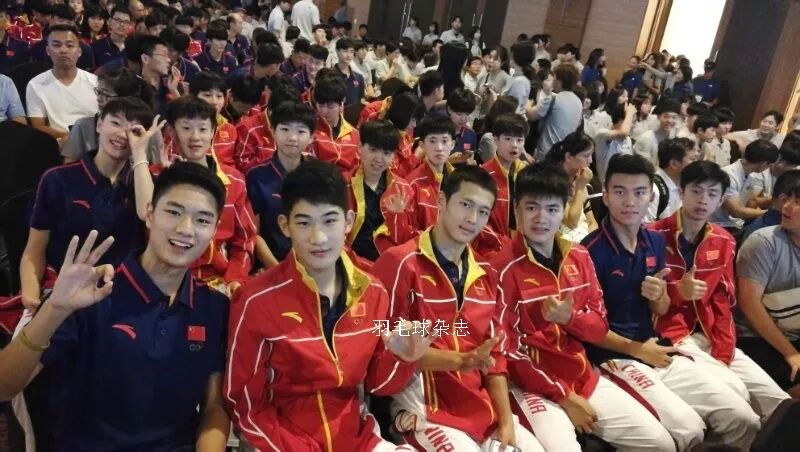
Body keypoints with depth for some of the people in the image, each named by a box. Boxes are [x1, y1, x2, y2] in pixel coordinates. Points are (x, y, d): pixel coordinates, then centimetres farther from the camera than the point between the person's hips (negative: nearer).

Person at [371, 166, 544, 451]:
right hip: (424, 406, -6)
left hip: (482, 404, 7)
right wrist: (460, 360, -21)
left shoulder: (485, 273, 10)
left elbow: (495, 352, 10)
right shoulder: (401, 263, -12)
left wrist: (506, 421, 0)